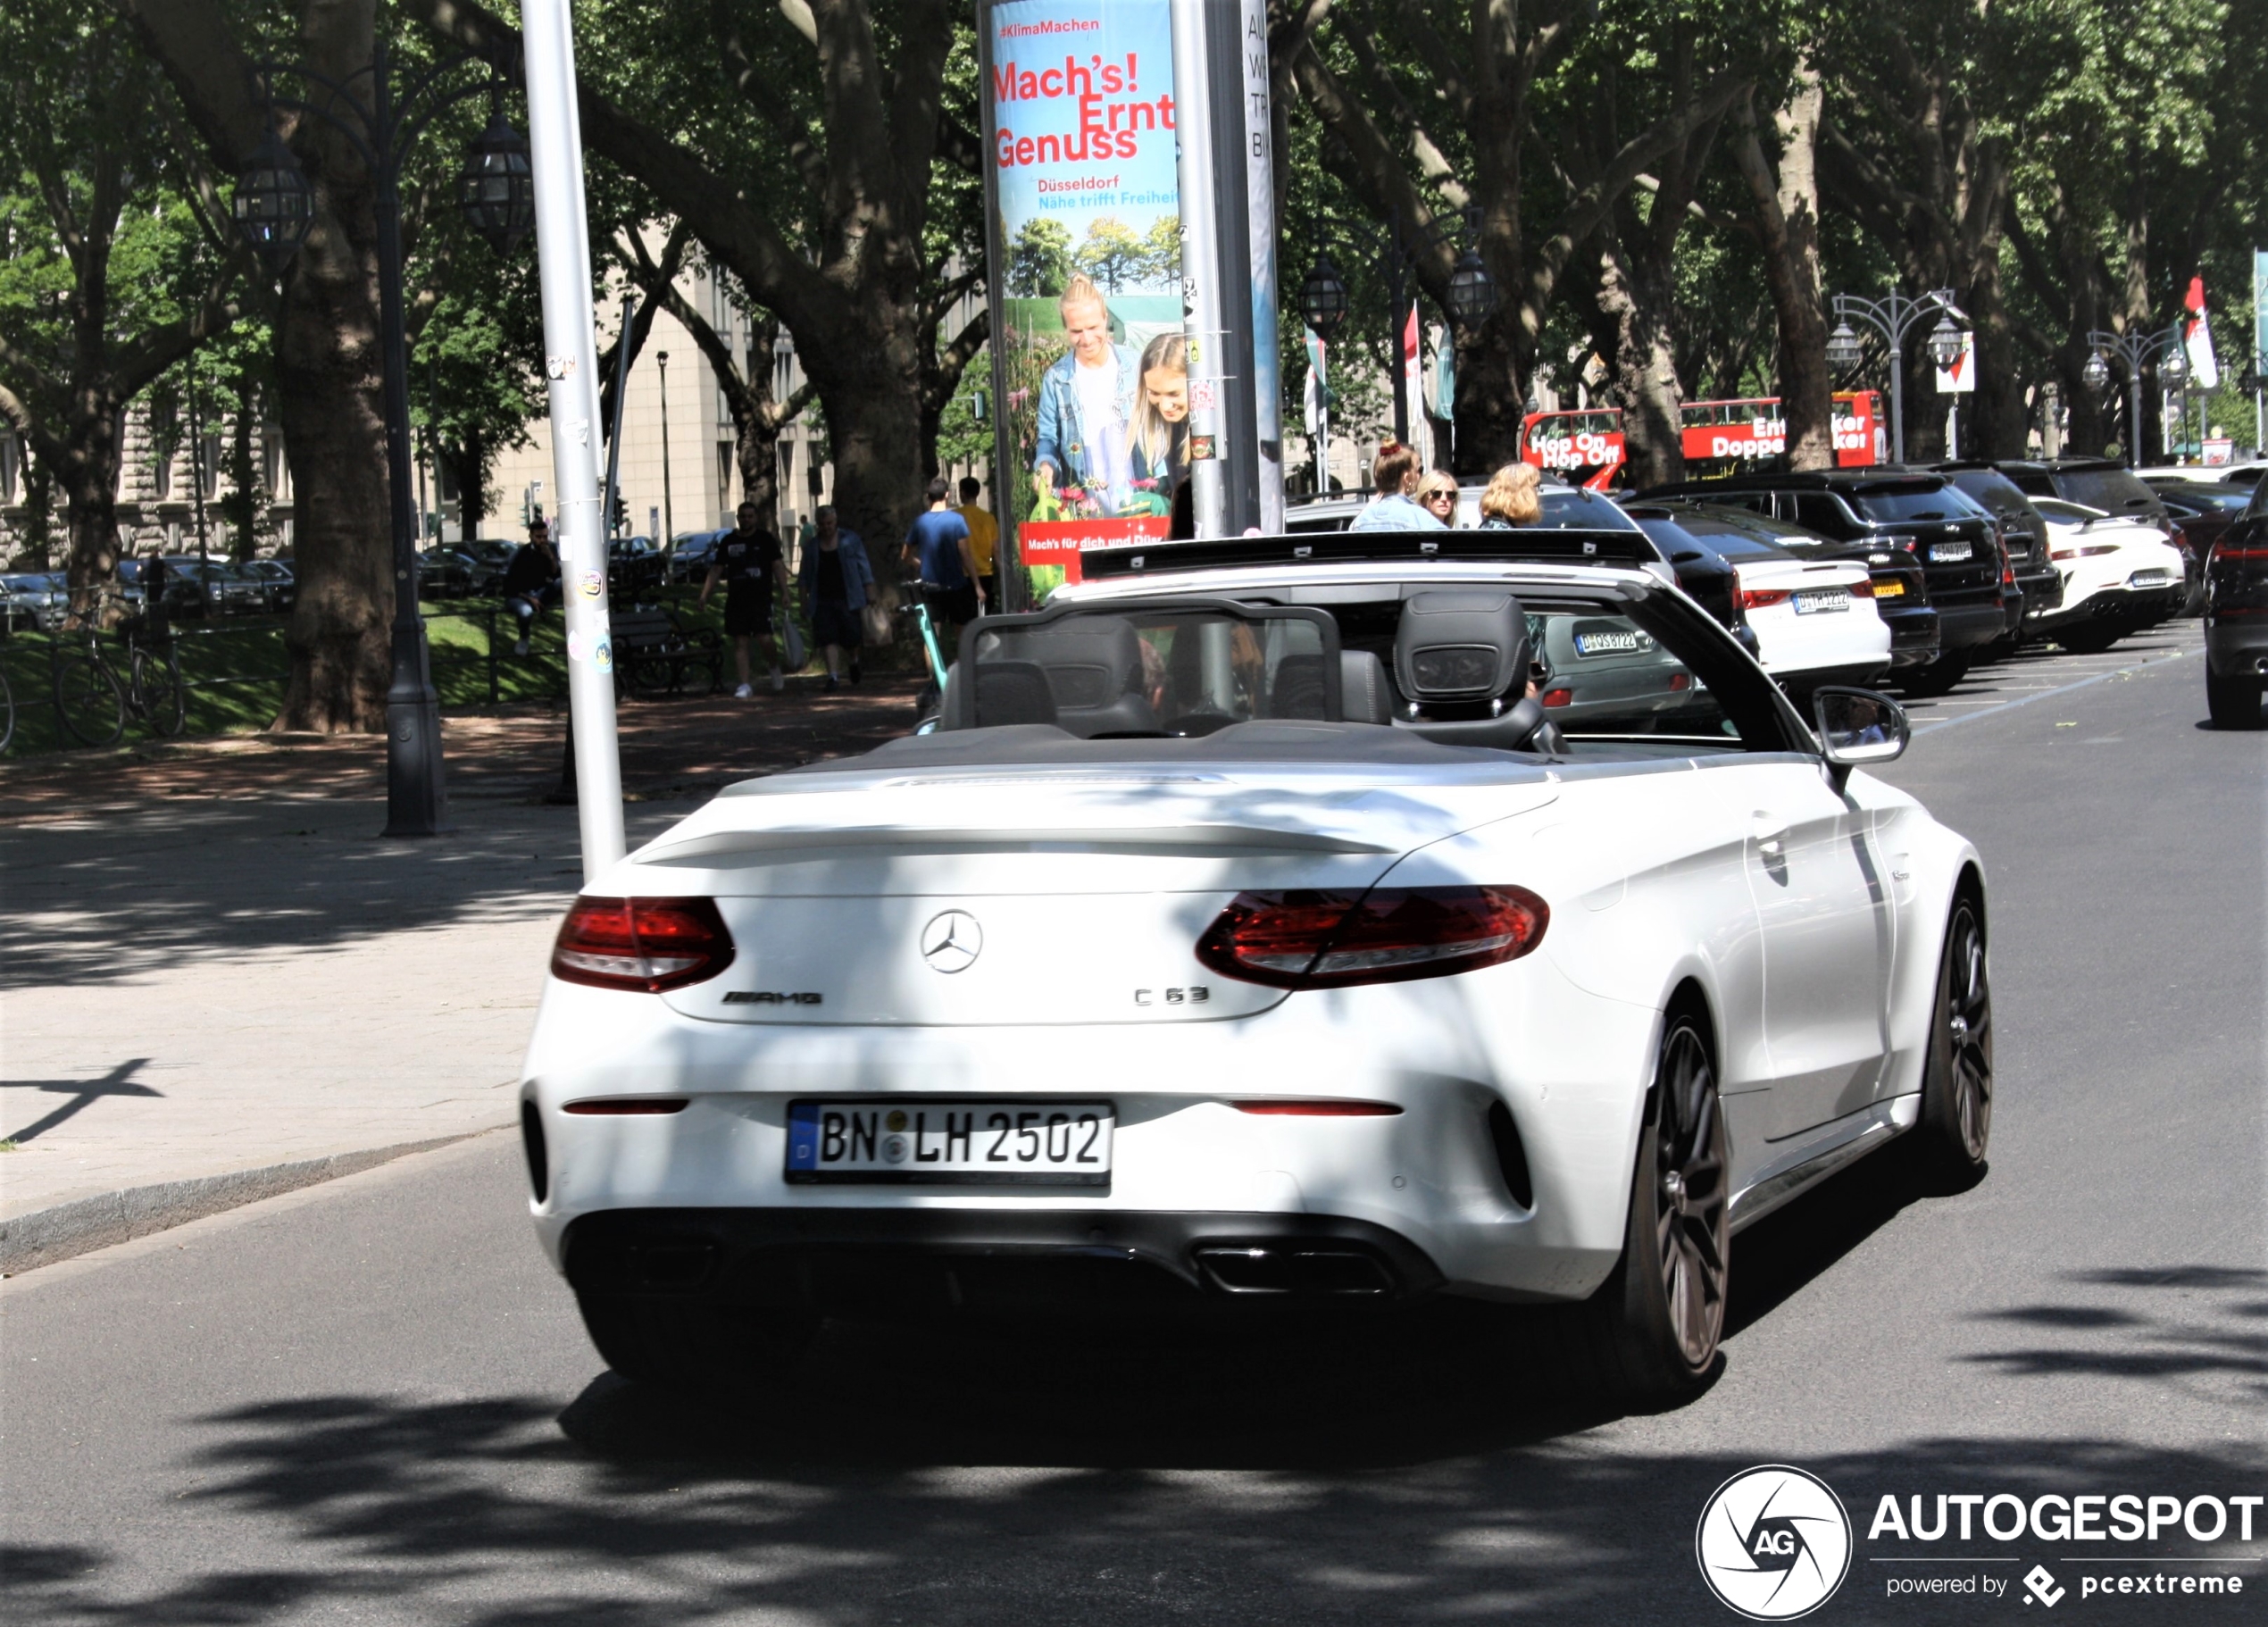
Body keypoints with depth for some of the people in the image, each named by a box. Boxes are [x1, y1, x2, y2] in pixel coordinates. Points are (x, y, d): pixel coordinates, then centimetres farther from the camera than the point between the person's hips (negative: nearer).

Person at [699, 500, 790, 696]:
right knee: (739, 642, 1)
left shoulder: (766, 539, 3)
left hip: (761, 599, -3)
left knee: (764, 639, -12)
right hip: (735, 600, 3)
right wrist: (705, 595, 2)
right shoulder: (728, 541, 10)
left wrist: (784, 592, -11)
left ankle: (775, 671, 16)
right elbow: (716, 570, 11)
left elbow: (778, 566, 0)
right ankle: (745, 685, 5)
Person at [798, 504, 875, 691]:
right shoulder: (812, 546, 11)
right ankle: (833, 676, -8)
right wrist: (804, 603, 10)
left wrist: (871, 596, 0)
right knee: (828, 640, -8)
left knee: (851, 636, -2)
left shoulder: (850, 540, 5)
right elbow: (805, 577, 15)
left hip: (847, 598, -2)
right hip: (823, 601, 2)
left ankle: (854, 661, 31)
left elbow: (864, 569, 6)